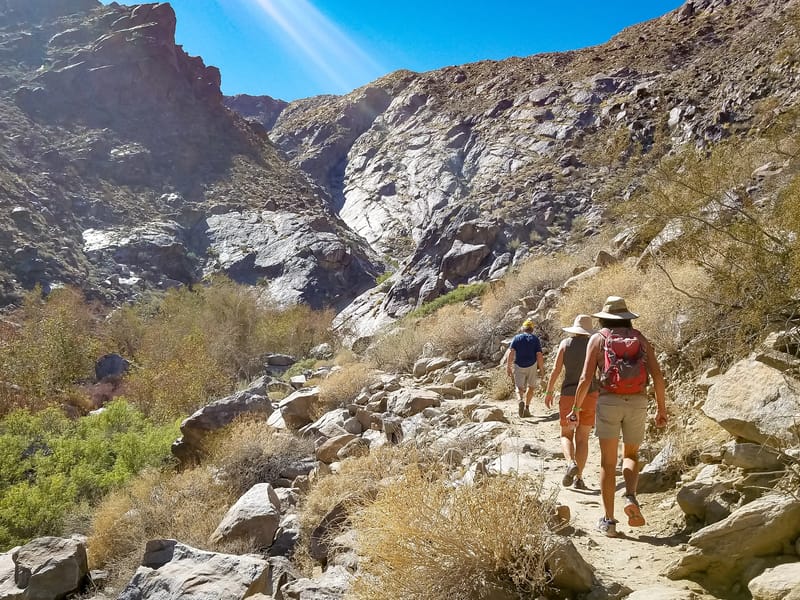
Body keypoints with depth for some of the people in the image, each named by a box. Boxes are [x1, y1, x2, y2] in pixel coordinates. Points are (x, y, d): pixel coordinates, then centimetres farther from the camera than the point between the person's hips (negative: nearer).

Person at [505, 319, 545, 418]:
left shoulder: (516, 338, 3)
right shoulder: (535, 339, 2)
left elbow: (511, 353, -7)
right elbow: (539, 355, -5)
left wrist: (508, 367, -4)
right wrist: (541, 370, 1)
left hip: (518, 366, 0)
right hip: (532, 365, 0)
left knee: (519, 387, 7)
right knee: (531, 387, 16)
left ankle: (520, 401, -22)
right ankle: (527, 407, 9)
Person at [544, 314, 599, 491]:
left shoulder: (566, 343, -1)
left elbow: (556, 370, -6)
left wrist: (549, 392, 2)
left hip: (569, 395, -1)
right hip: (590, 394, 1)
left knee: (566, 435, 12)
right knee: (582, 438, 8)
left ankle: (571, 463, -15)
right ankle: (579, 478, 3)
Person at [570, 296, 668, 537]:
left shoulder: (598, 339, 4)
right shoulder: (640, 338, 11)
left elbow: (586, 379, -4)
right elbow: (657, 376, 3)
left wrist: (575, 409, 5)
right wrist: (662, 409, 12)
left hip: (609, 402, -2)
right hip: (637, 403, 2)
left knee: (608, 463, 6)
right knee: (631, 455, 20)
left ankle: (608, 520, 4)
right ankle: (631, 498, -6)